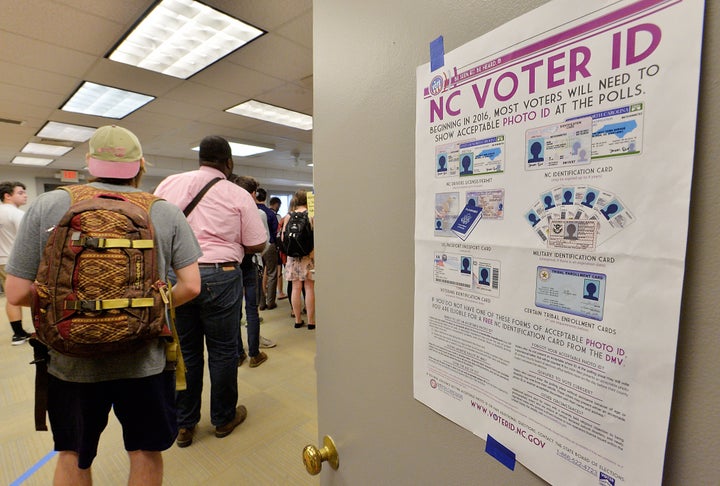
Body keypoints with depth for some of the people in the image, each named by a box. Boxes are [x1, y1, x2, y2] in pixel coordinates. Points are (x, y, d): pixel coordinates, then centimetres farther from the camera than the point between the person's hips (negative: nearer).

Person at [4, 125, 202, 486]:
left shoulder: (46, 206, -6)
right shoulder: (166, 212, -7)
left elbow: (17, 293, -7)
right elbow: (190, 286, -11)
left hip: (71, 360, 1)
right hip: (144, 360, 0)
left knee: (73, 455, 27)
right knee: (145, 451, 21)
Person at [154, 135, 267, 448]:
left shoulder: (170, 184, 5)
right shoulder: (238, 195, -4)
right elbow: (257, 244, -3)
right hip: (219, 276, -3)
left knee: (184, 351, 15)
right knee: (223, 350, 11)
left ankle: (184, 425, 31)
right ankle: (223, 418, 30)